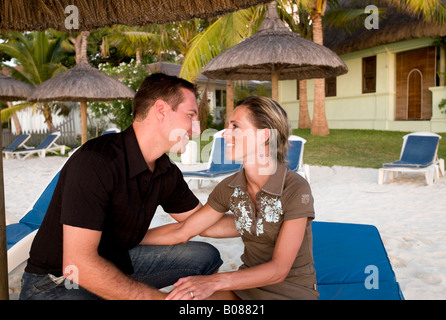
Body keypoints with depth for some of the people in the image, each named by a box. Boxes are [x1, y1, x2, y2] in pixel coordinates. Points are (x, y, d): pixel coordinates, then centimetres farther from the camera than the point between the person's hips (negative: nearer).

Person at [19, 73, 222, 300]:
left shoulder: (168, 173, -2)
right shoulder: (95, 161, -28)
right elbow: (78, 265, -32)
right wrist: (160, 298, -28)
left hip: (118, 262, 8)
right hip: (56, 282, -7)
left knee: (206, 256, -1)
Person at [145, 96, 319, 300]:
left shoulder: (296, 189, -21)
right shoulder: (230, 187, -5)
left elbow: (279, 269, -22)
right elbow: (182, 231, 1)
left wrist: (214, 281, -33)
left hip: (293, 290, -4)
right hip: (250, 283, 5)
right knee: (177, 297, -21)